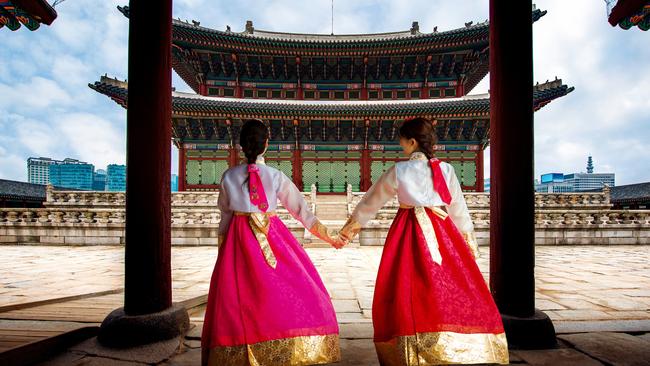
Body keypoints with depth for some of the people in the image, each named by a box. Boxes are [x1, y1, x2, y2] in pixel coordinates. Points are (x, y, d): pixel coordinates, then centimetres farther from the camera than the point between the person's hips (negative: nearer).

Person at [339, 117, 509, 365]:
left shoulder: (398, 171, 1)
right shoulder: (445, 169, 5)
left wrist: (352, 225, 23)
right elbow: (458, 208, 13)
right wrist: (468, 238, 25)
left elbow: (372, 200, 11)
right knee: (455, 289, 8)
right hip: (442, 231, 2)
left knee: (410, 291, 3)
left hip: (409, 233, -2)